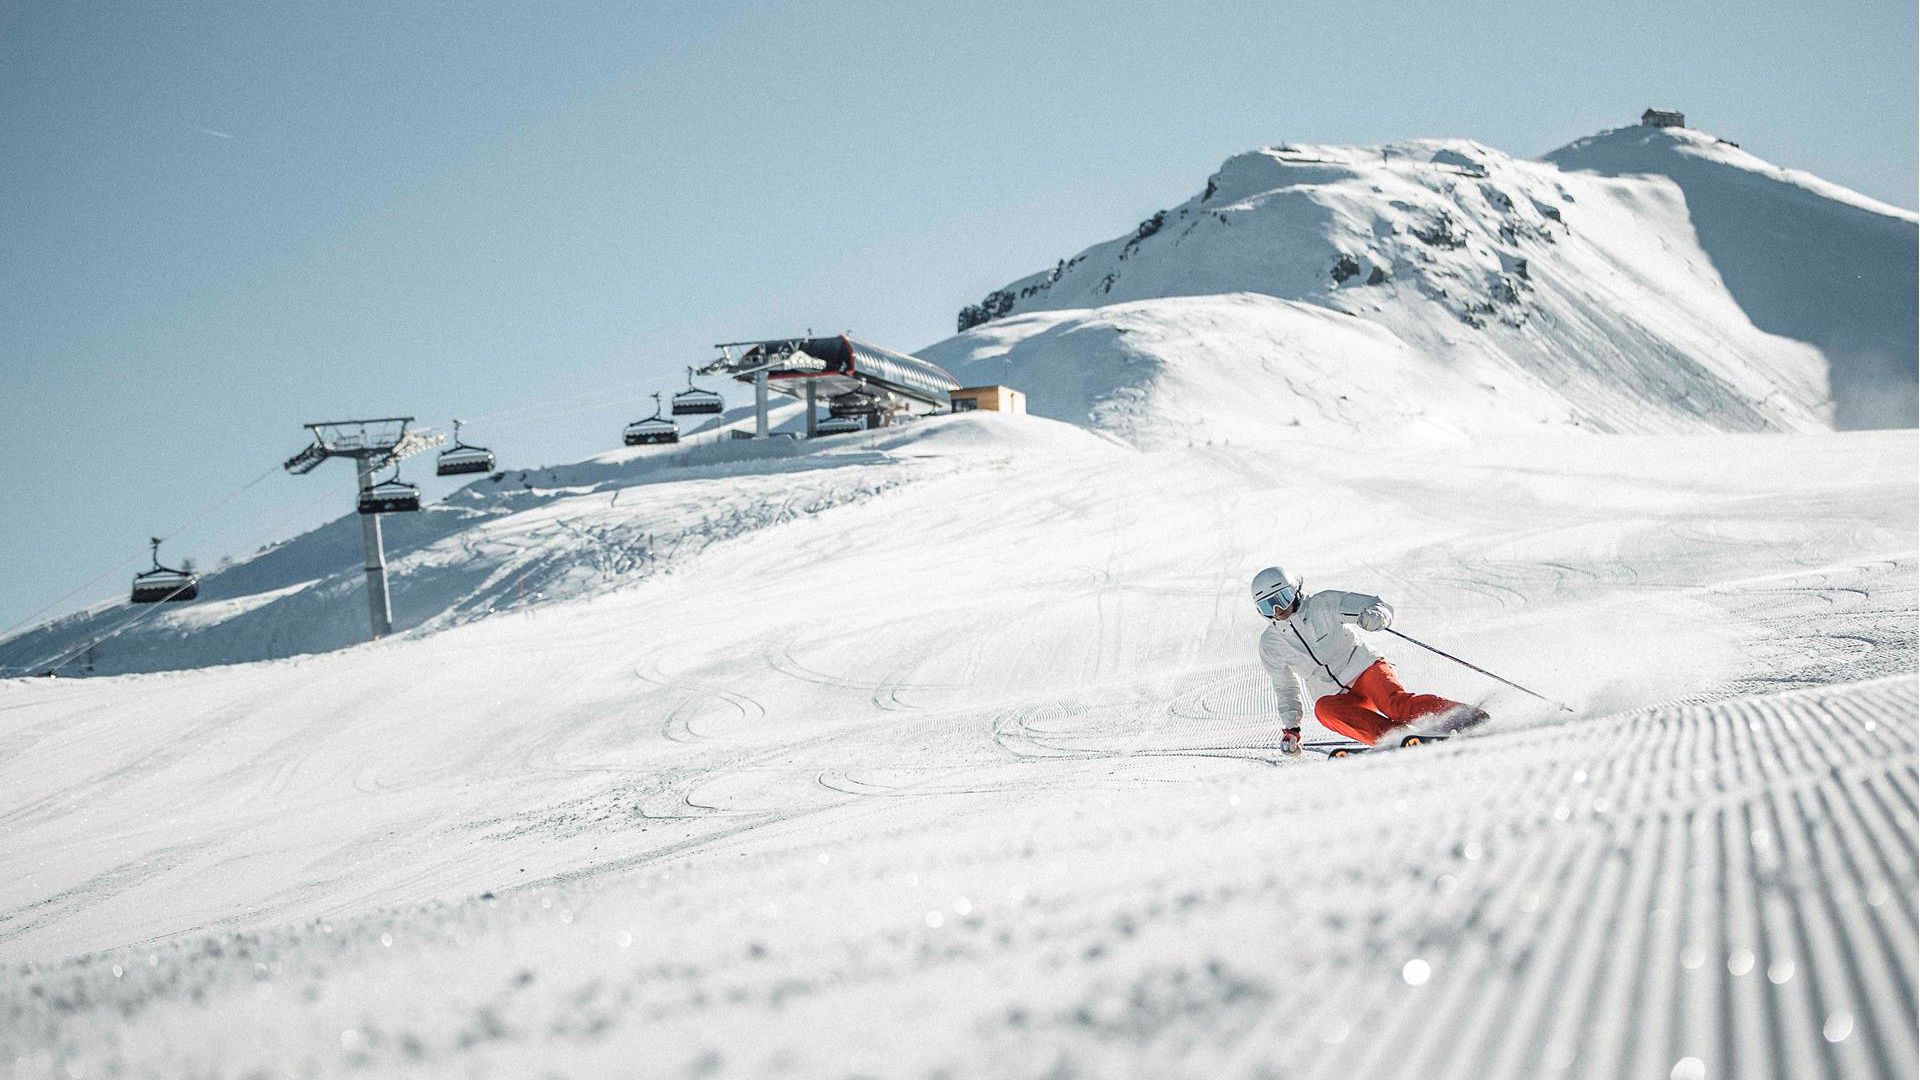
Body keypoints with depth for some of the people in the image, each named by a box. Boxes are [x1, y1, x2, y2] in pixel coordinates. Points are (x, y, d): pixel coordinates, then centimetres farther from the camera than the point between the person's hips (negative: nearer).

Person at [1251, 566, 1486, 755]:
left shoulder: (1323, 603, -5)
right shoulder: (1270, 645, 7)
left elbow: (1381, 608, -5)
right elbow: (1286, 687, 22)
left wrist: (1374, 616, -28)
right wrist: (1290, 728, 12)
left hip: (1366, 670, -3)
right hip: (1340, 697, 3)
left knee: (1397, 703, -33)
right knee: (1324, 708, -32)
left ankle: (1466, 716, -36)